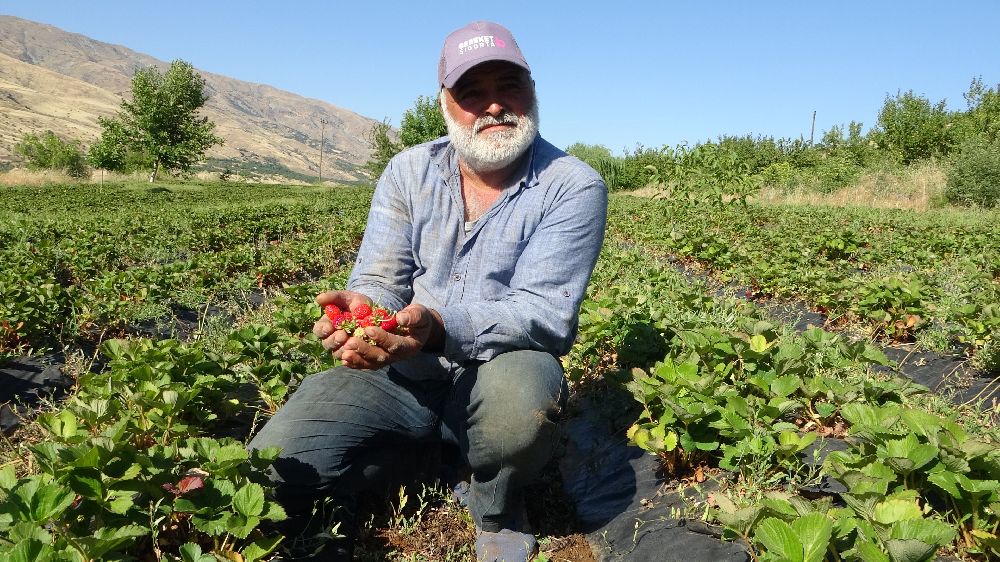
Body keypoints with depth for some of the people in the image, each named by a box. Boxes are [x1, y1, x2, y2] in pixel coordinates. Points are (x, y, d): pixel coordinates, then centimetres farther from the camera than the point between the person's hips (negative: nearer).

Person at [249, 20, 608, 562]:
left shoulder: (573, 187, -9)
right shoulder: (407, 172, 3)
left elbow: (546, 311, -18)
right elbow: (379, 279, -2)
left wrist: (440, 328, -36)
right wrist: (361, 308, -29)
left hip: (493, 378, -1)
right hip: (395, 373, 2)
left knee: (524, 394, -38)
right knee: (270, 469, -20)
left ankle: (496, 512, -3)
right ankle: (330, 506, 16)